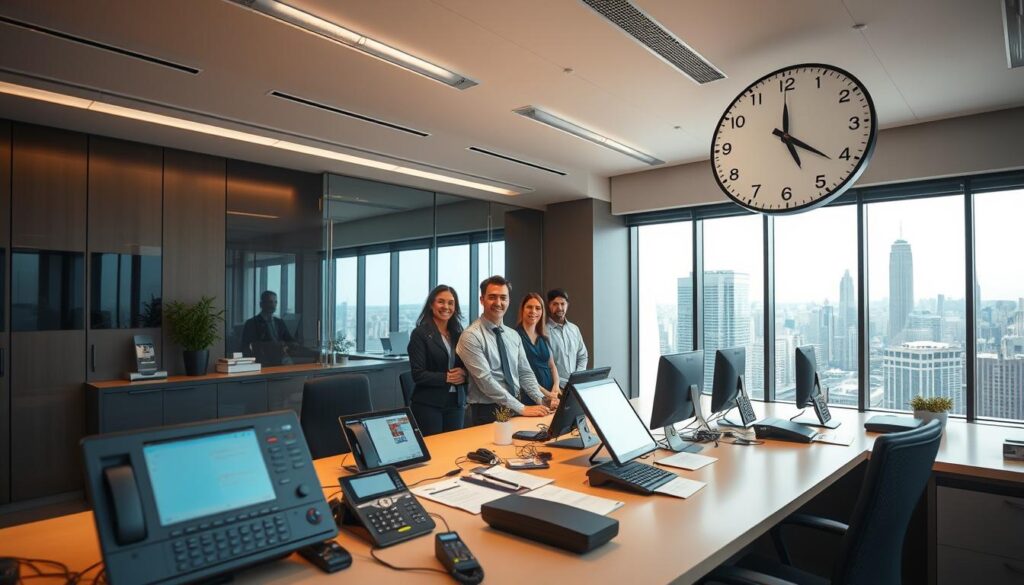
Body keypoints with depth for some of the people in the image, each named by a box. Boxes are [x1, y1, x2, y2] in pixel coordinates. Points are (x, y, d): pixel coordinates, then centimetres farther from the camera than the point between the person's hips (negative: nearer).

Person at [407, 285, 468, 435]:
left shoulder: (458, 334, 10)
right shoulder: (420, 334, -6)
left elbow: (467, 366, 15)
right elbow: (418, 374, -11)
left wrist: (464, 374, -6)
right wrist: (447, 378, -15)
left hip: (456, 402, 5)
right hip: (428, 405, -5)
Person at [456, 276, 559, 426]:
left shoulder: (514, 336, 8)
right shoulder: (471, 336, -14)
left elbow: (525, 373, 8)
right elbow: (485, 380, -20)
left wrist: (542, 400, -8)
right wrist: (521, 409, -20)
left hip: (515, 410, 6)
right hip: (486, 413, -6)